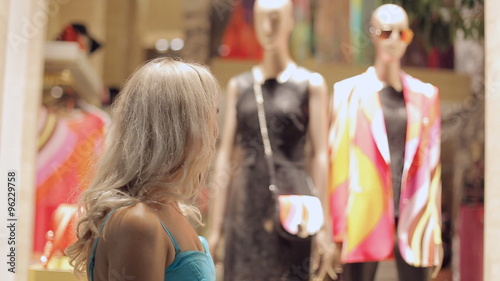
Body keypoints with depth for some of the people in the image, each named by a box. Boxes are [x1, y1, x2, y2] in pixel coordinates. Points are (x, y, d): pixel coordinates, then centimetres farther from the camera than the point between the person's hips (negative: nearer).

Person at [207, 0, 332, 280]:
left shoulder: (310, 84, 2)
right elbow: (226, 155, 9)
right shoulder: (239, 86, 10)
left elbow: (320, 155, -1)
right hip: (245, 207, 3)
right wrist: (216, 225, 5)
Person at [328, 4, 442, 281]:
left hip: (413, 217, 2)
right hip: (365, 217, -2)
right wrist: (336, 227, -4)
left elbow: (431, 164, 11)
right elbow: (338, 161, 0)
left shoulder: (425, 95, 11)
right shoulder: (349, 92, 3)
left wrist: (434, 226, 7)